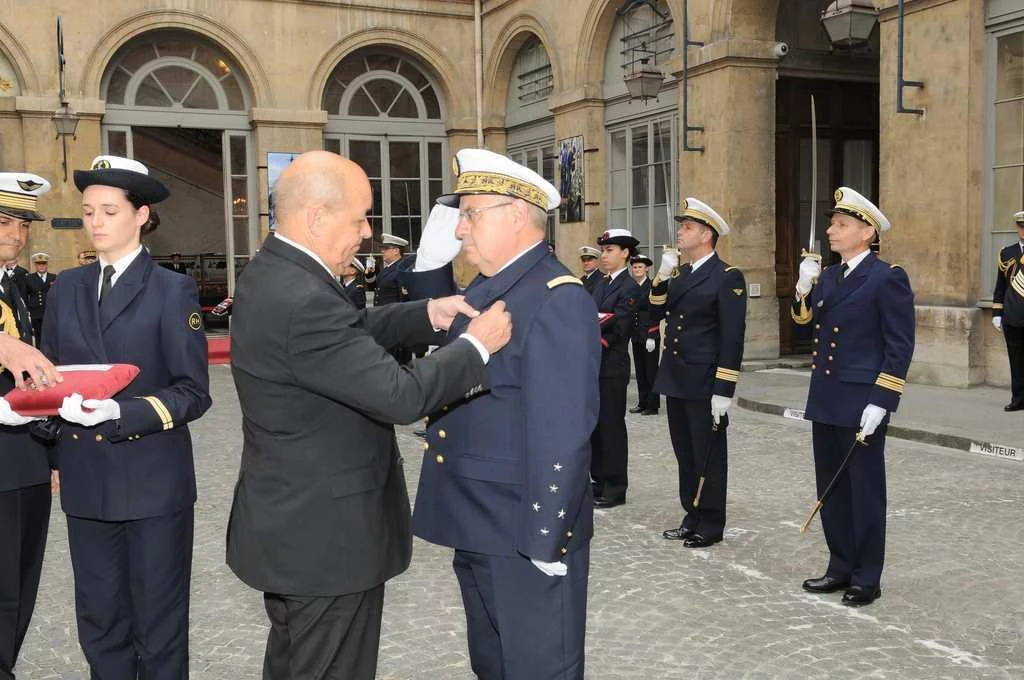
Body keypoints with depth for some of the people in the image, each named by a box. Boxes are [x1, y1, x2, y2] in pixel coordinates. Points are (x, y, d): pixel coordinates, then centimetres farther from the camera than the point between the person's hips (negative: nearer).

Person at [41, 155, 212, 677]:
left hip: (153, 481, -4)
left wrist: (123, 413, -24)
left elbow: (193, 392, -10)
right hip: (85, 480, 5)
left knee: (158, 625, 9)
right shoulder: (66, 288, 10)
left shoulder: (173, 291, -5)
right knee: (99, 624, 16)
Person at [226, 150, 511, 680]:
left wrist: (427, 315, 2)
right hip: (327, 537, -10)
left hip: (292, 525, 10)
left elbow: (350, 332, 14)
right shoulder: (303, 302, -29)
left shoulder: (270, 274, 2)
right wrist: (476, 345, -14)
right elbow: (401, 395, -28)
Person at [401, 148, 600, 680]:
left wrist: (546, 537, -22)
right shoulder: (485, 288, 10)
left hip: (525, 536, -9)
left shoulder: (557, 299, -20)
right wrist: (431, 257, 3)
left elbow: (562, 431, -23)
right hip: (477, 530, 9)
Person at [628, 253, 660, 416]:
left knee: (651, 370, 0)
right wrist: (627, 335, 9)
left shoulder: (652, 286, -8)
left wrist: (651, 337, -16)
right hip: (636, 335, 6)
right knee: (640, 370, 10)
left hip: (650, 334, -6)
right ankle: (642, 403, 17)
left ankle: (653, 405, 6)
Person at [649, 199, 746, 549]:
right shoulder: (678, 273, 14)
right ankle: (693, 517, 26)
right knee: (685, 453, 14)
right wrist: (662, 278, -1)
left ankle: (711, 525, 14)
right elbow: (655, 314, 11)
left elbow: (732, 337, -15)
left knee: (709, 456, 3)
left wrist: (723, 390, -18)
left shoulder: (727, 277, -10)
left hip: (704, 384, -7)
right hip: (676, 379, 7)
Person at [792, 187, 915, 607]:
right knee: (831, 489, 14)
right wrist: (804, 288, -1)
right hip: (825, 400, 7)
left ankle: (867, 579, 15)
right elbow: (806, 324, 15)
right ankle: (841, 568, 27)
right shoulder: (827, 277, 12)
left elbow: (900, 347, -13)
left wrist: (880, 403, -18)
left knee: (865, 491, 4)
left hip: (862, 405, -7)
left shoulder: (888, 278, -10)